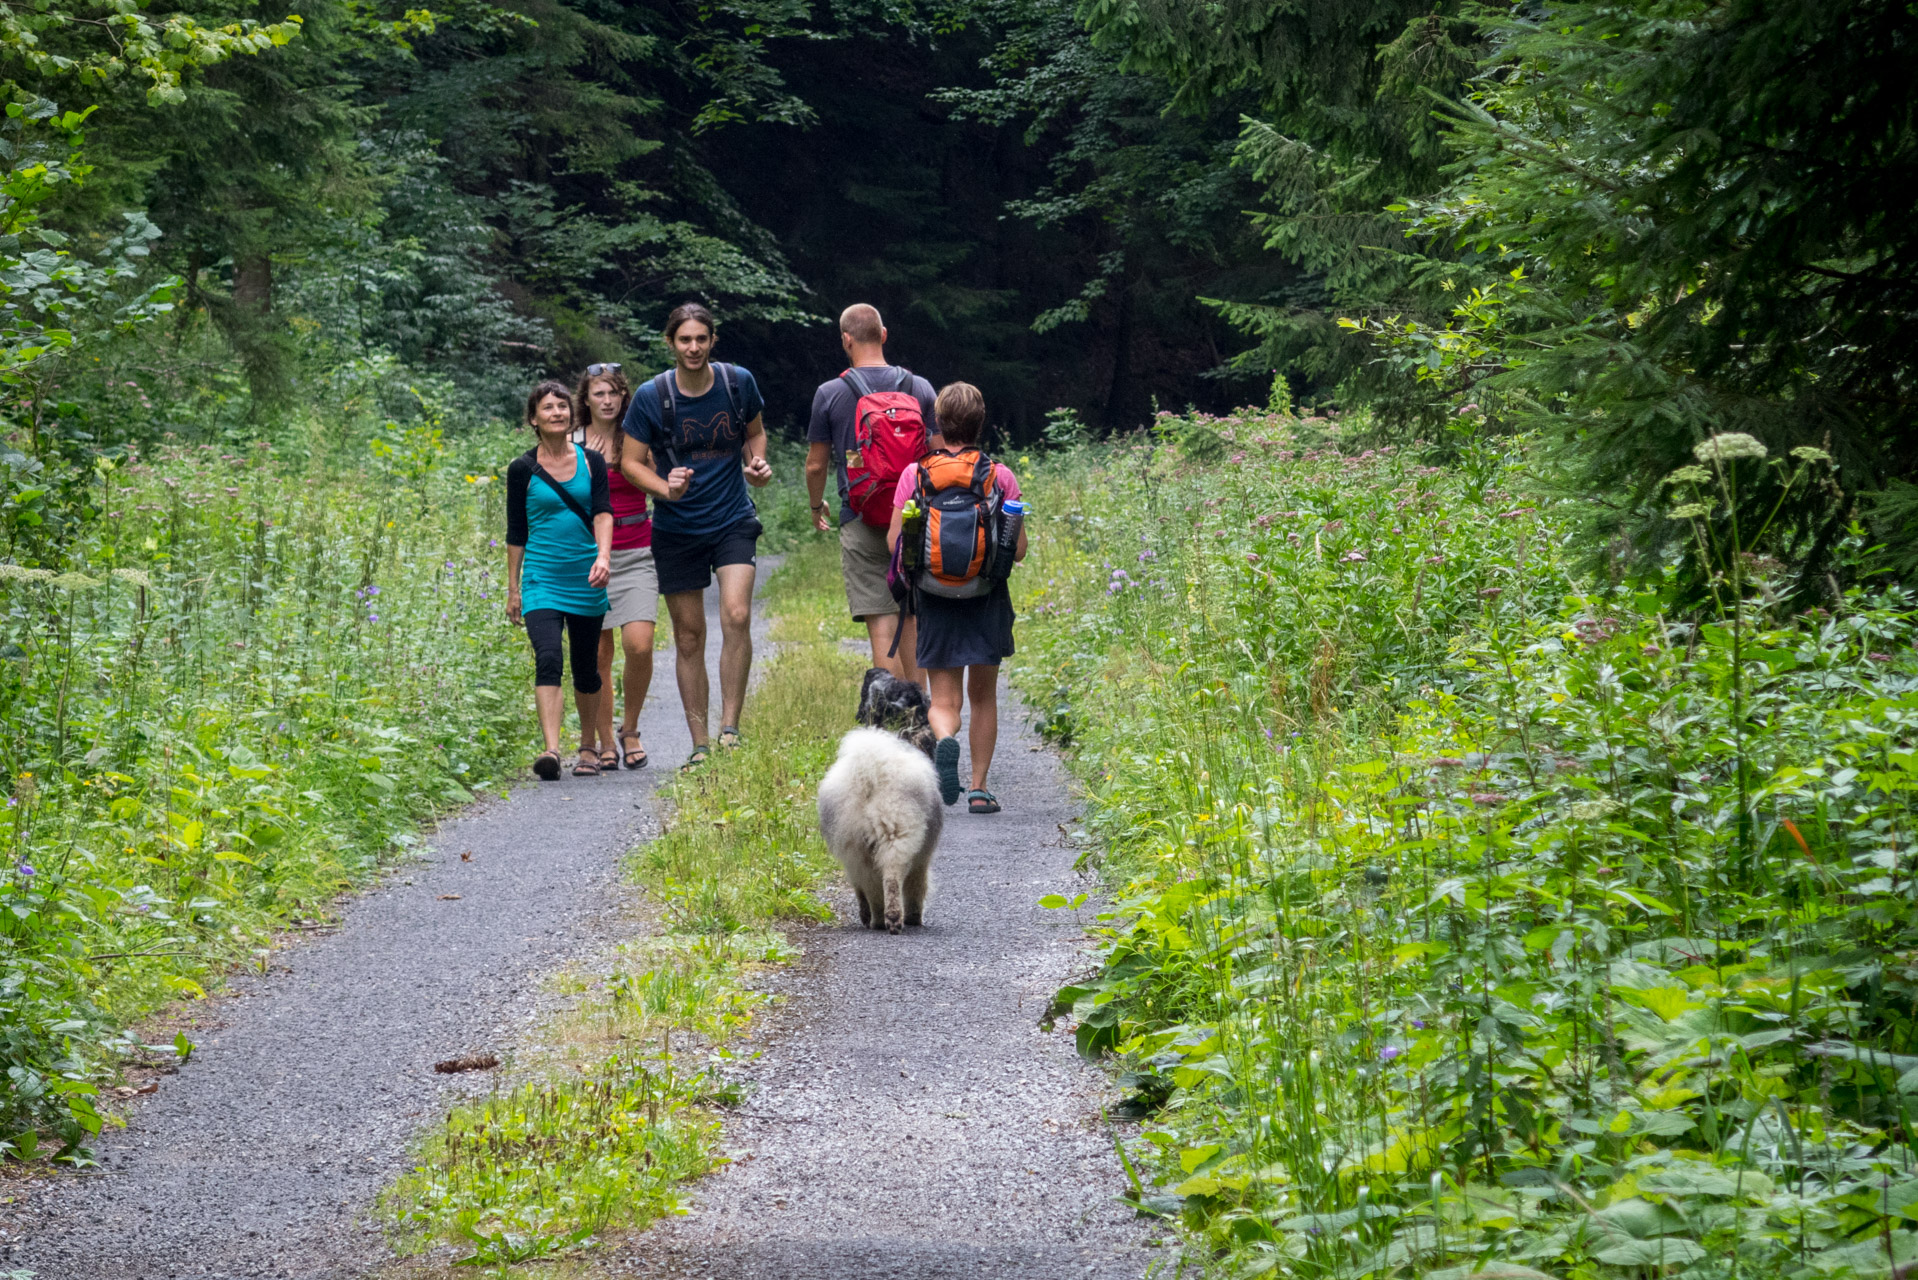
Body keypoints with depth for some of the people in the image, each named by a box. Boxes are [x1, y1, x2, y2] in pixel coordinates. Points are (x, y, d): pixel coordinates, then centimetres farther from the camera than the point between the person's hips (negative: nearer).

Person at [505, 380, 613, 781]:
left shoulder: (591, 462, 5)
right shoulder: (523, 469, 2)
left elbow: (603, 513, -5)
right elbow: (516, 533, 6)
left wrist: (604, 556, -22)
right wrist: (513, 588, 5)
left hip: (585, 580, 2)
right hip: (541, 578, -2)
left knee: (586, 668, 10)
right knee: (547, 660, -19)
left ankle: (587, 748, 27)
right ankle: (551, 750, -30)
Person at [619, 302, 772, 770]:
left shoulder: (738, 382, -2)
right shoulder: (651, 396, -8)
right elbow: (631, 461, -1)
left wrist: (756, 464, -4)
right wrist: (666, 488, -18)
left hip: (733, 521, 0)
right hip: (677, 529, 0)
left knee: (736, 616, -21)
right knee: (689, 638, 4)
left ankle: (730, 727, -13)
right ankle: (700, 745, 12)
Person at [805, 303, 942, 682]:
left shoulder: (830, 394, -3)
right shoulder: (920, 388, 3)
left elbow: (815, 465, 3)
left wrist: (817, 506, 22)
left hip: (861, 521, -3)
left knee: (882, 628, -5)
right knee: (912, 623, 13)